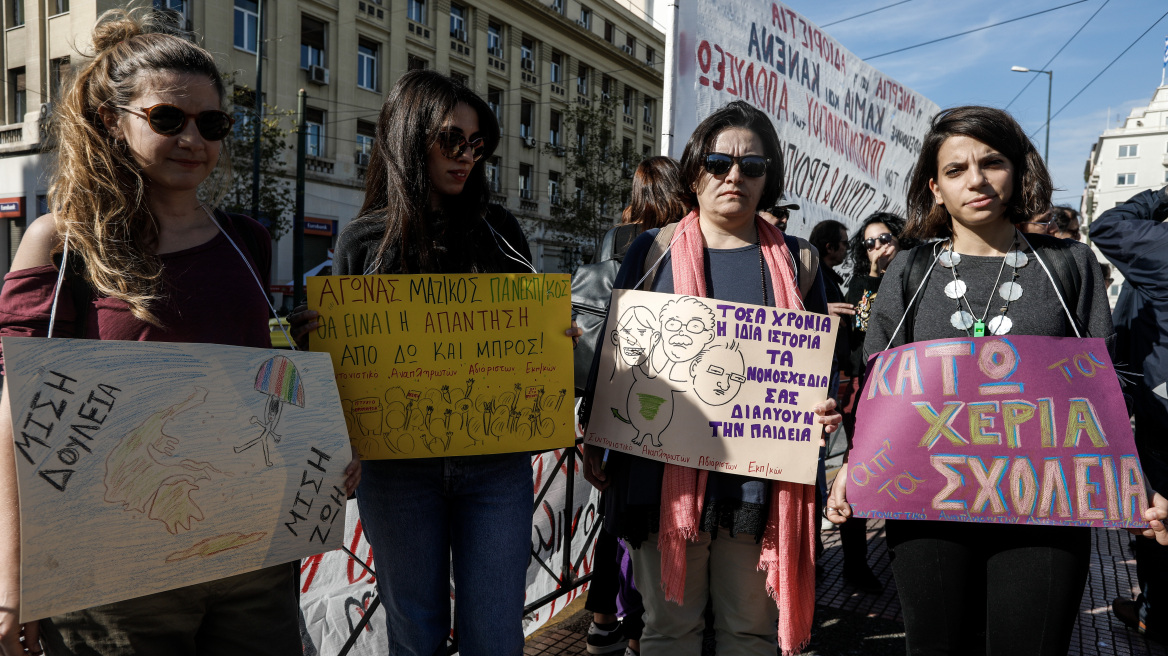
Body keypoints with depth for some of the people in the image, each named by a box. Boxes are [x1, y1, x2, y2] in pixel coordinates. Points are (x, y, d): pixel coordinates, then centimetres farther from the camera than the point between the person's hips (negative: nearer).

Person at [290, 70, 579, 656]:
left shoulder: (499, 231, 6)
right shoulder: (364, 240, 2)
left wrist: (562, 337, -9)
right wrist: (310, 337, -14)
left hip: (497, 464, 1)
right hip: (399, 468, 0)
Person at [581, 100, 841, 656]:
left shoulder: (795, 260, 8)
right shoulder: (654, 251, 5)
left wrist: (827, 411, -8)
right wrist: (594, 442, 3)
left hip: (761, 479, 1)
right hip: (666, 472, -1)